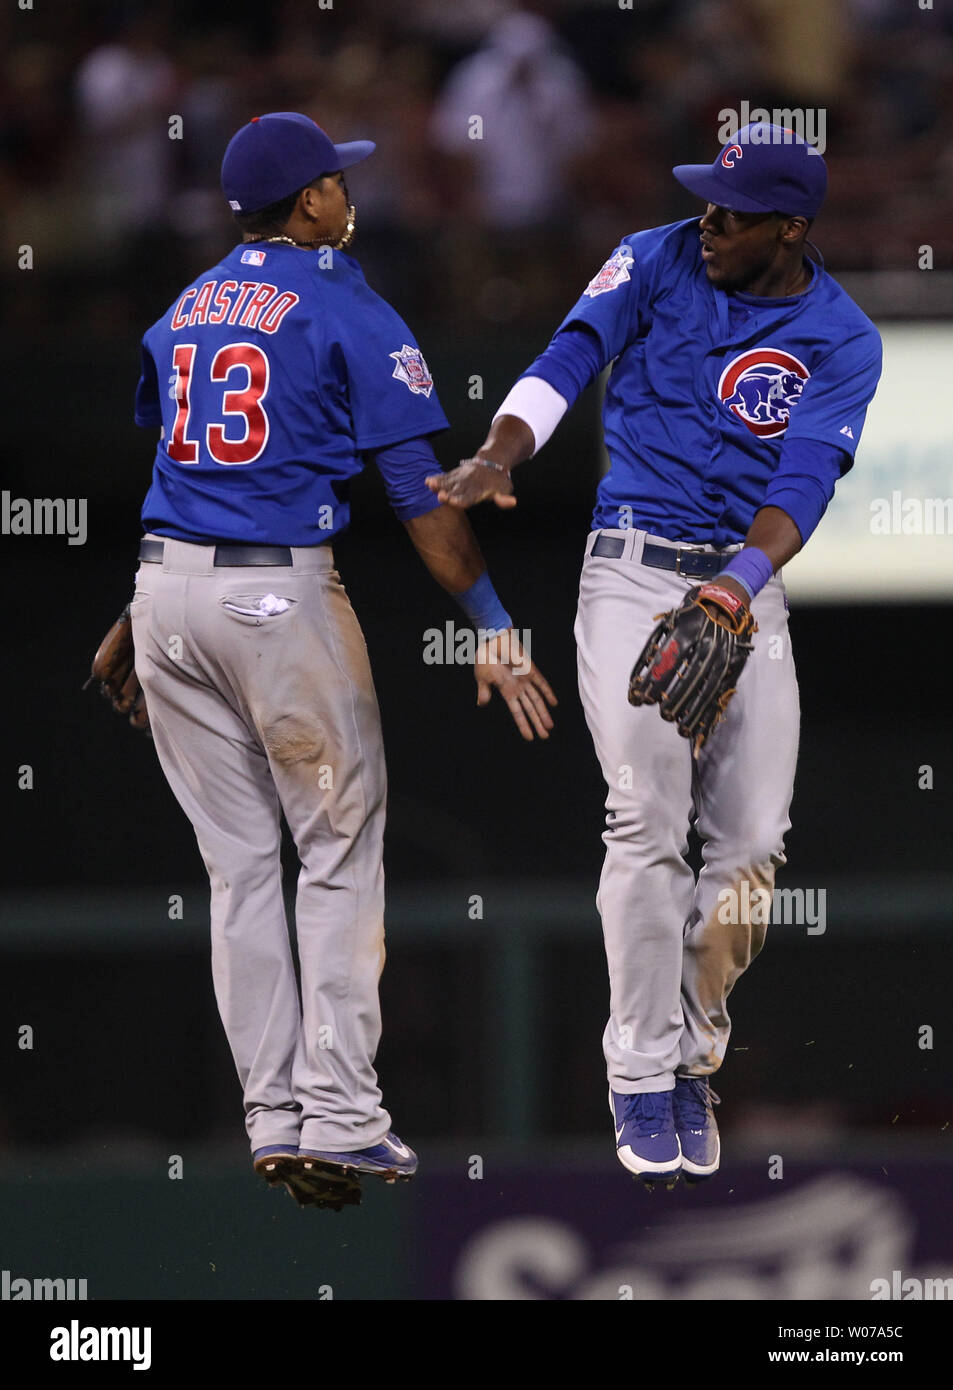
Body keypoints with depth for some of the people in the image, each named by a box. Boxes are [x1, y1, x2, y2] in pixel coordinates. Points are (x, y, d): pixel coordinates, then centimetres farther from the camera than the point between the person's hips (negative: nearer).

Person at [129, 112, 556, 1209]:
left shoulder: (183, 310, 14)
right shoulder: (347, 312, -6)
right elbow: (420, 493, -10)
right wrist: (492, 626, -8)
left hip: (166, 584, 6)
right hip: (283, 594, -6)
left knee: (238, 864, 10)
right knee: (339, 851, 2)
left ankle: (273, 1116, 7)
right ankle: (339, 1117, -5)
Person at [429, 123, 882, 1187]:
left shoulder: (841, 342, 2)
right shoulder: (658, 262, 2)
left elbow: (804, 483, -11)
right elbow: (567, 360, -11)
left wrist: (737, 588, -28)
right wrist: (499, 455, -31)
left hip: (750, 586, 2)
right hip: (635, 569, -2)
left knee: (752, 840, -5)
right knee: (648, 819, -15)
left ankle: (692, 1060, 14)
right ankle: (641, 1074, -10)